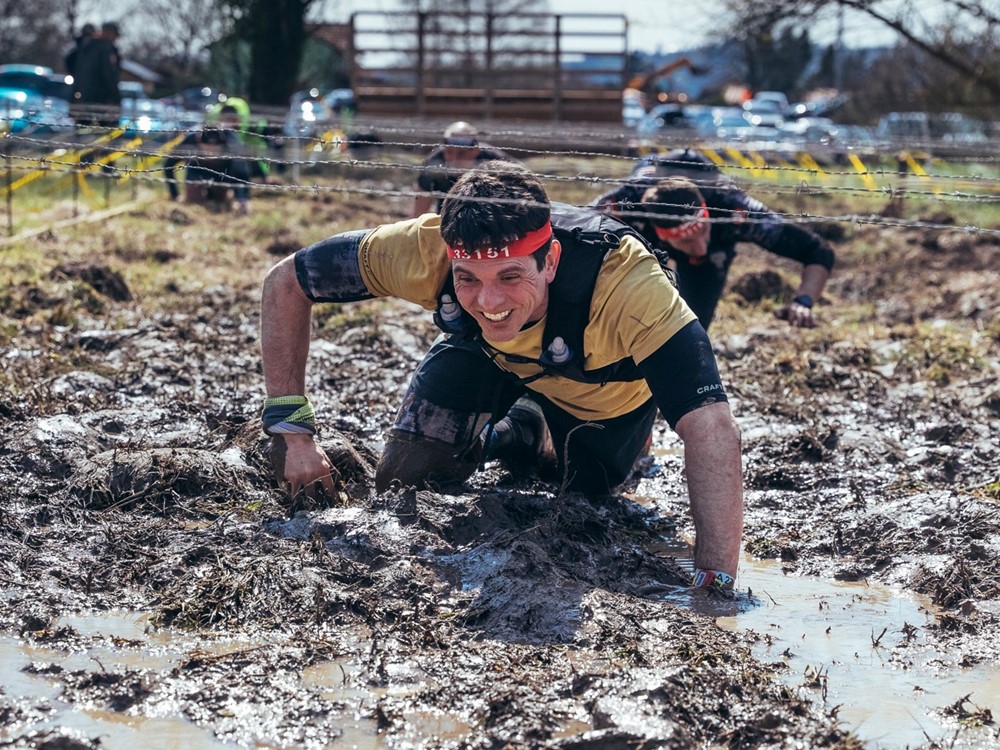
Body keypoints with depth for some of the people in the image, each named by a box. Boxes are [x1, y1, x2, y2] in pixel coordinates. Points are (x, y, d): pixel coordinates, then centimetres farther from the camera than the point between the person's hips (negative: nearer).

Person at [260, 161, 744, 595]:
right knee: (403, 483, -9)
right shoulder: (425, 249, -40)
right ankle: (517, 426, 22)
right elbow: (284, 283, -26)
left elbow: (711, 429, -53)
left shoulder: (627, 283, -48)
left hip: (606, 388, -1)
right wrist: (291, 432, -33)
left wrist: (715, 585, -62)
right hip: (487, 356, 2)